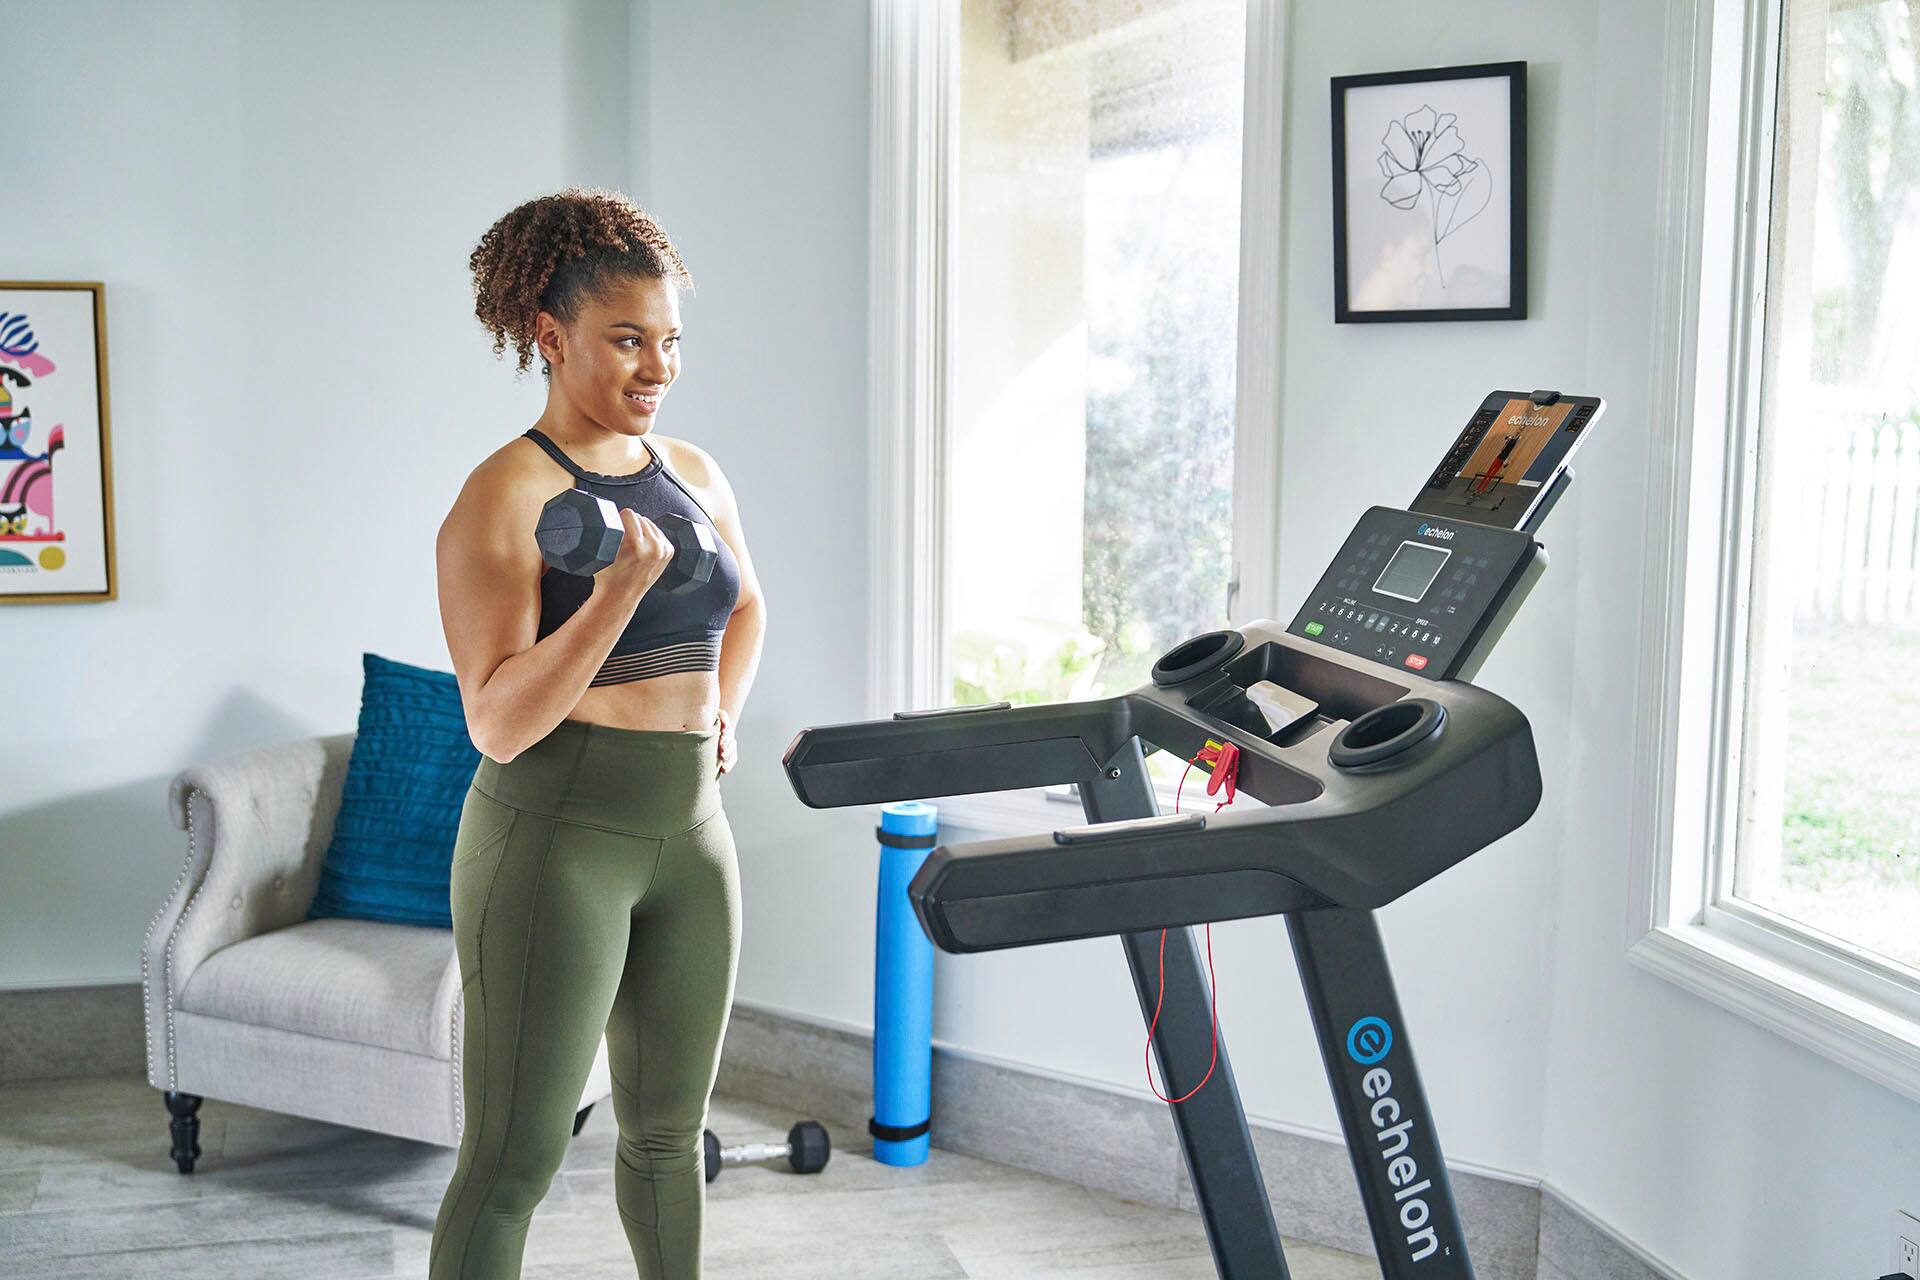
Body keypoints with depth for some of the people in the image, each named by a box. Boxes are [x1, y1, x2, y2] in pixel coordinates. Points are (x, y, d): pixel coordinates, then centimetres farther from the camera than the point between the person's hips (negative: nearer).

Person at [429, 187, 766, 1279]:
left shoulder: (694, 474, 8)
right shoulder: (505, 497, -12)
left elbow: (745, 605, 29)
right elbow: (499, 725, -18)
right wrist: (620, 591, -28)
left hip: (689, 829, 7)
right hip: (556, 835, -6)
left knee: (669, 1129, 18)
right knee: (516, 1158, 0)